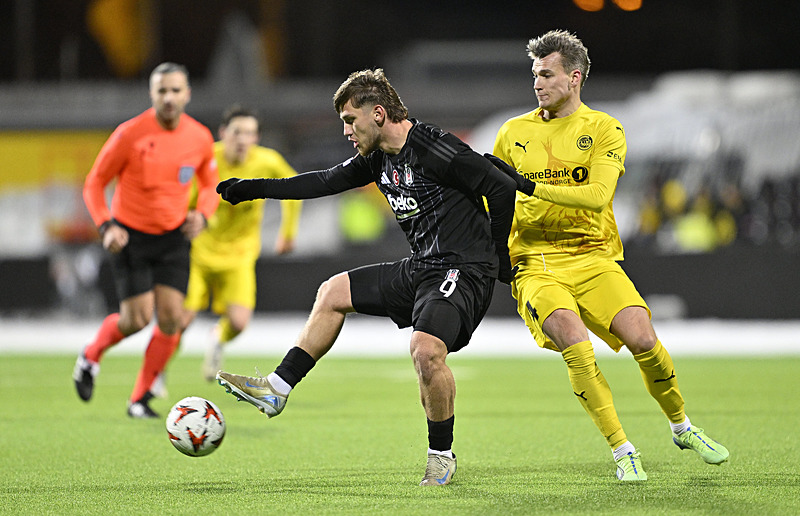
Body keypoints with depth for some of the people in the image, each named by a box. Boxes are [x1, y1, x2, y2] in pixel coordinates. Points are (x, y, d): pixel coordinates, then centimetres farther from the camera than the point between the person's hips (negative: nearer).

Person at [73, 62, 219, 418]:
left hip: (174, 237, 4)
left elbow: (210, 185, 13)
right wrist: (106, 227, -21)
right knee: (137, 319, -10)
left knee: (171, 318, -7)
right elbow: (95, 182, -7)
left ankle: (141, 398, 9)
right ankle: (91, 356, 22)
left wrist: (202, 215, -8)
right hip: (131, 235, -4)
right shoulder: (130, 134, -16)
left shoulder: (200, 138, -4)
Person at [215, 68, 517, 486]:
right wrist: (252, 189, 21)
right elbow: (328, 181, 21)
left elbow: (501, 188, -20)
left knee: (426, 350, -30)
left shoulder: (434, 150, -20)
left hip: (463, 271, -10)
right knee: (333, 293, 15)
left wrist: (498, 255, -10)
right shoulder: (380, 157, 8)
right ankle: (276, 390, 21)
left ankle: (442, 455, -9)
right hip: (420, 267, 10)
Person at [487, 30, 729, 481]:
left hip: (593, 257, 0)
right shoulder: (514, 133, 9)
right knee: (575, 342, -28)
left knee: (643, 339, -18)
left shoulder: (604, 130, 1)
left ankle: (682, 427, 11)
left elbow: (597, 195, -15)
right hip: (536, 264, 0)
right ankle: (622, 450, -18)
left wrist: (529, 186, -22)